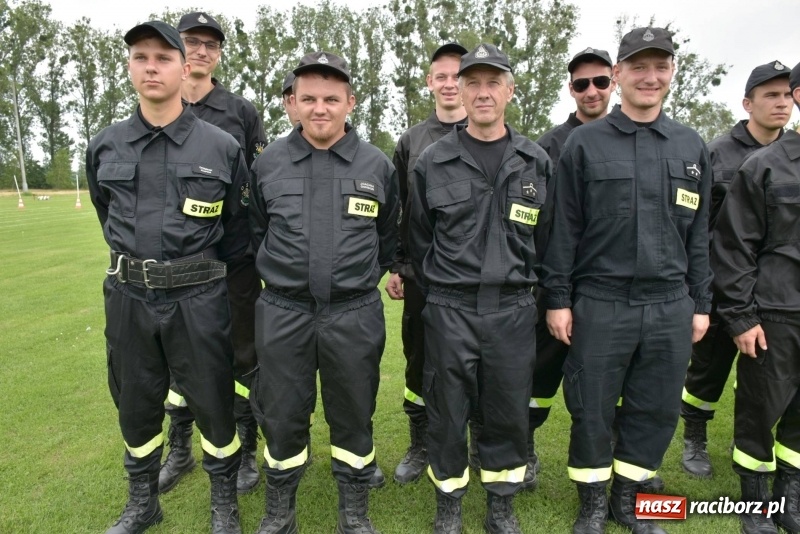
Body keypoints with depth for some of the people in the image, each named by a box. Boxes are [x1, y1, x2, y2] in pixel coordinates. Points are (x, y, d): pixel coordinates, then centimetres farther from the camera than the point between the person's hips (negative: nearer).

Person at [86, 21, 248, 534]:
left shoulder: (222, 146, -4)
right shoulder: (105, 147, 4)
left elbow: (240, 222, 6)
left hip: (198, 297, -3)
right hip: (128, 296, 4)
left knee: (213, 402, 8)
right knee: (135, 404, 17)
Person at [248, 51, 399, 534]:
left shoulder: (378, 166, 1)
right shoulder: (268, 163, 2)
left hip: (355, 316, 0)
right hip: (283, 313, 1)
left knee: (353, 416, 12)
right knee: (281, 416, 12)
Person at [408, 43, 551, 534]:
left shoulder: (537, 162, 4)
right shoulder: (433, 162, 0)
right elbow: (419, 238, 8)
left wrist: (525, 288, 11)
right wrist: (437, 293, 10)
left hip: (514, 310, 1)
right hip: (450, 310, -1)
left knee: (509, 411, 11)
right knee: (448, 412, 8)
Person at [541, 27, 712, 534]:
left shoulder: (692, 146, 10)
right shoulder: (585, 143, -1)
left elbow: (698, 234, 12)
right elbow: (564, 228, -3)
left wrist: (700, 303, 10)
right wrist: (558, 299, -6)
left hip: (669, 307, 4)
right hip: (599, 304, -3)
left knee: (657, 410, 12)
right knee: (592, 411, 6)